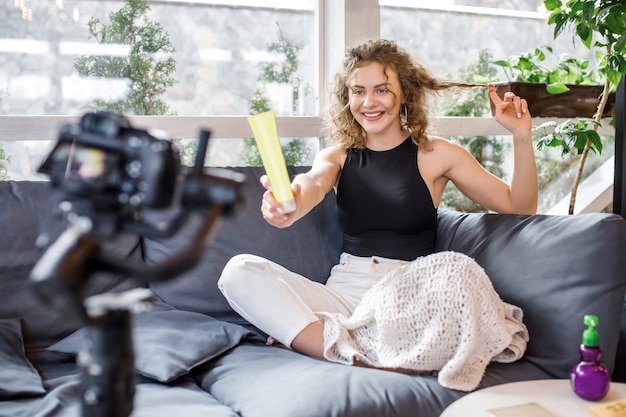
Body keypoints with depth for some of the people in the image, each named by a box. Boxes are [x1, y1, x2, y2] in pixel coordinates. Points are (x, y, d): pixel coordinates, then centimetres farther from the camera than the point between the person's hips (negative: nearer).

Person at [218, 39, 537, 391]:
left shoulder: (436, 155, 6)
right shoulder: (337, 157, 12)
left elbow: (520, 206, 8)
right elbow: (312, 184, -14)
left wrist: (522, 137, -7)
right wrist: (290, 206, -39)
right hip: (345, 293, 3)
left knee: (462, 271, -36)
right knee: (239, 271, -17)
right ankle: (360, 360, -31)